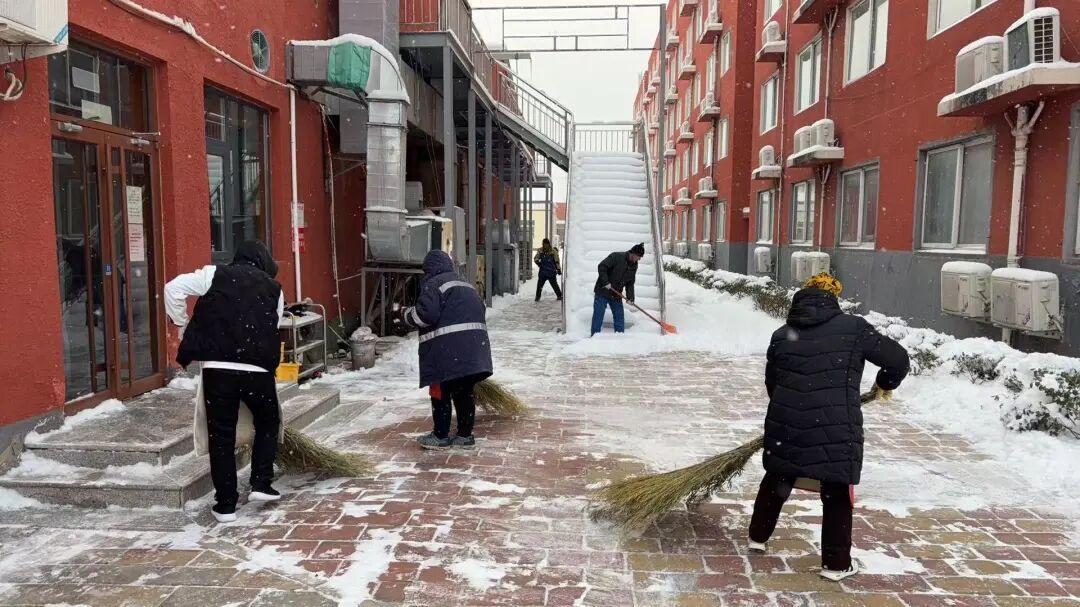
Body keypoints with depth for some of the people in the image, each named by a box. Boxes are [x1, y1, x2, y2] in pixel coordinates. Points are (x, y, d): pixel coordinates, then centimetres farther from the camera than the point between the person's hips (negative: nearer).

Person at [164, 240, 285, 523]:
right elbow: (274, 331, 13)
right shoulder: (274, 289, 14)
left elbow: (174, 288, 1)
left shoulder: (216, 275, 9)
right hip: (258, 369, 1)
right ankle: (261, 484, 17)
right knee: (268, 424, 24)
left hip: (217, 367, 0)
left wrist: (182, 325, 12)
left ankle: (226, 504, 14)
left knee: (221, 436, 9)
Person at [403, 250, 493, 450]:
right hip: (473, 350, 8)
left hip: (447, 351, -7)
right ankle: (465, 435, 18)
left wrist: (408, 315, 4)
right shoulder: (467, 286, 22)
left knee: (440, 393, 4)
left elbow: (426, 314, -16)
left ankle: (441, 437, 11)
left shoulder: (433, 284, -4)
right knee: (464, 393, 13)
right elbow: (482, 311, 22)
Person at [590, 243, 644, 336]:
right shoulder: (616, 256, -17)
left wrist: (630, 296, -5)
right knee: (598, 316, -4)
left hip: (616, 295, 6)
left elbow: (630, 283, 9)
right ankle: (594, 336, 3)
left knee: (619, 317, 6)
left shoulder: (634, 266, 5)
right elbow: (601, 267, -20)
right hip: (602, 292, -6)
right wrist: (605, 282, -25)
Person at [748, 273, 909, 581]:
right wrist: (886, 383, 21)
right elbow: (898, 359, 1)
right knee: (838, 494, 13)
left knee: (777, 479, 24)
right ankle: (836, 564, 21)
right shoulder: (853, 327, -2)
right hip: (836, 429, -4)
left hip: (786, 424, 4)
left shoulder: (781, 335, 8)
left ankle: (758, 536, 38)